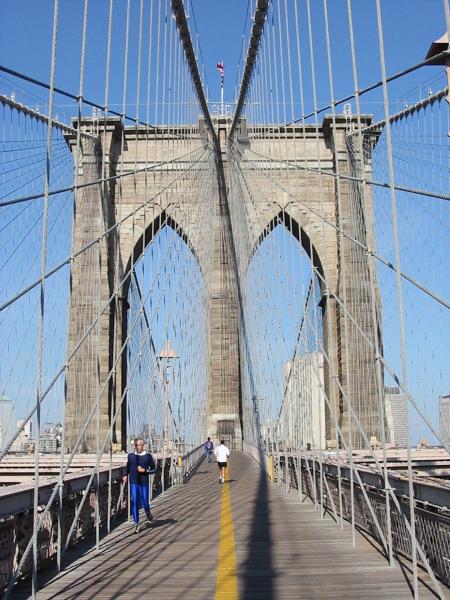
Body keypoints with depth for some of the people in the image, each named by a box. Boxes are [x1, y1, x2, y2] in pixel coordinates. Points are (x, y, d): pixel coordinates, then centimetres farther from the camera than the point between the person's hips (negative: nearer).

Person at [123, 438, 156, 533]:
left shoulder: (148, 456, -4)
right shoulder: (131, 455, 4)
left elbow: (153, 469, 1)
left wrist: (145, 470, -14)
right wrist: (126, 475, 10)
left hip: (144, 482, -2)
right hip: (133, 482, 2)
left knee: (144, 502, 3)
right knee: (134, 503, -1)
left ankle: (148, 513, 38)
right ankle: (136, 524, 8)